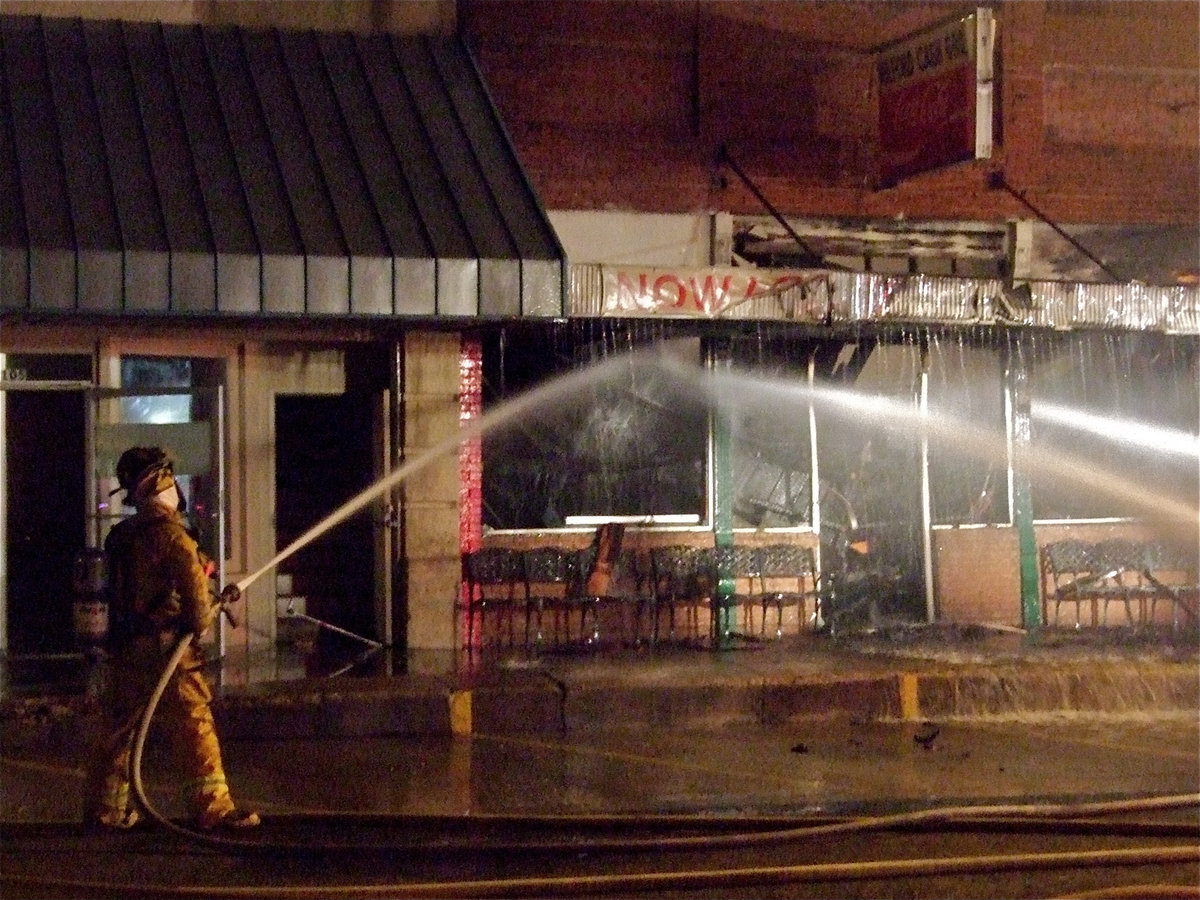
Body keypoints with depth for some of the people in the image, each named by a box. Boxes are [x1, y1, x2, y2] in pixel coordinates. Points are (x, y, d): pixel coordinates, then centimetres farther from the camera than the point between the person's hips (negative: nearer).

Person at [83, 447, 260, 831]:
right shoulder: (170, 533, -12)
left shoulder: (120, 536, 12)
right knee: (194, 727, -4)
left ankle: (105, 808, 20)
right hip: (167, 647, -8)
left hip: (127, 649, 8)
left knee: (120, 728, 14)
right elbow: (194, 588, -18)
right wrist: (201, 621, 3)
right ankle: (213, 807, -5)